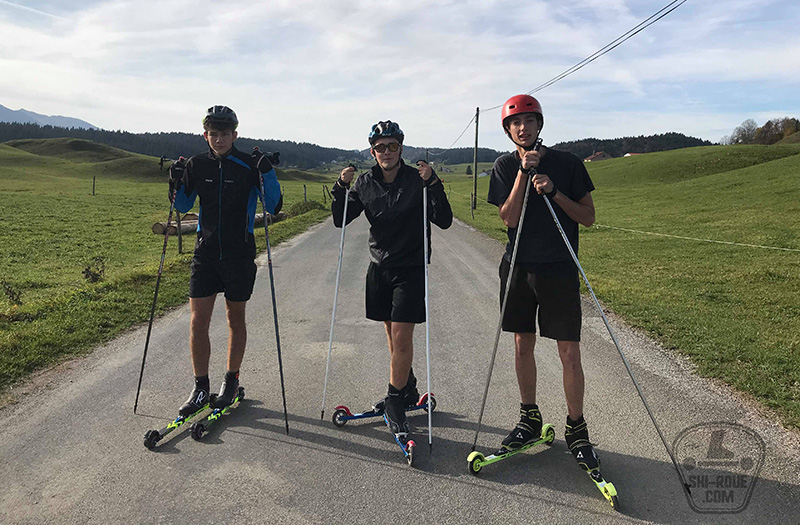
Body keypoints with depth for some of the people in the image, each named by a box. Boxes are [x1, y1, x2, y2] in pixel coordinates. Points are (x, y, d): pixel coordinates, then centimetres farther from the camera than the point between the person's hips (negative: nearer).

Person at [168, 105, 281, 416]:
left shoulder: (249, 166, -5)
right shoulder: (196, 165, 4)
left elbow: (272, 206, -8)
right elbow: (183, 206, 14)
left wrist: (266, 172, -19)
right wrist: (176, 183, -4)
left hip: (239, 253, -2)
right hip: (205, 252, 3)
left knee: (235, 318, 10)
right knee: (198, 321, 0)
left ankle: (232, 381, 26)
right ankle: (200, 387, 14)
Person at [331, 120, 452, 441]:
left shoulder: (417, 180, -8)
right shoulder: (366, 184, 4)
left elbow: (444, 221, -13)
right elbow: (340, 220, 5)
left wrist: (432, 184, -25)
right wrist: (341, 187, -10)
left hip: (410, 270, -4)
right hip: (379, 267, 5)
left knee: (401, 336, -9)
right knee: (392, 334, 13)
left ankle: (395, 404, 4)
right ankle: (407, 391, 31)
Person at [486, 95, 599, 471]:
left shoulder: (568, 163, 0)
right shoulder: (505, 166, 5)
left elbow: (588, 218, -1)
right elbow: (509, 219, -7)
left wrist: (553, 191, -14)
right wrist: (524, 172, -14)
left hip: (559, 268, -2)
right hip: (518, 266, 3)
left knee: (569, 352, -2)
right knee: (523, 345, 11)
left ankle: (576, 429, 15)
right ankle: (529, 419, 28)